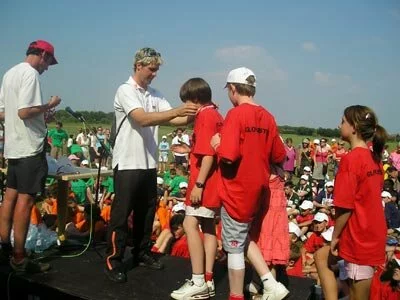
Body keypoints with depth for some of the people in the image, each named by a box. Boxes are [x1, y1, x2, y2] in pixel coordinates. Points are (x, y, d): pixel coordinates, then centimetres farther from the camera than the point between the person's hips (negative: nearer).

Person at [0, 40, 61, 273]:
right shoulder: (30, 74, -14)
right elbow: (24, 112, -24)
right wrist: (49, 106, -8)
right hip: (30, 147, -10)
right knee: (25, 200, -5)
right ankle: (19, 258, 1)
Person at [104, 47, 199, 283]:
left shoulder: (156, 95, 10)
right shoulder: (125, 91, -11)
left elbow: (173, 119, 2)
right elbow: (143, 119, -25)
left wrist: (194, 115, -16)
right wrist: (177, 111, -33)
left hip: (149, 163, 7)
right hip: (128, 163, -7)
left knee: (147, 212, 15)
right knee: (121, 213, 0)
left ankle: (142, 253, 30)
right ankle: (113, 261, 10)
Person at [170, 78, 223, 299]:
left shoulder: (205, 116, -13)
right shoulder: (216, 115, 16)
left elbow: (208, 154, -21)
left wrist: (198, 184, -22)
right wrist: (191, 149, 23)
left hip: (205, 182, -10)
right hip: (214, 182, 10)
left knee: (190, 224, -9)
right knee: (208, 227, 10)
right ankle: (208, 281, 15)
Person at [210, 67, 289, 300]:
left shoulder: (236, 114, -16)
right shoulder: (267, 117, 4)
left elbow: (228, 156, -26)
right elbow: (279, 156, 11)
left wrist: (217, 145, -7)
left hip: (237, 191, -7)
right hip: (257, 188, 7)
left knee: (234, 247, 6)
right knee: (245, 239, 23)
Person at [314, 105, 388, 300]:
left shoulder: (351, 159, -20)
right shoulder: (374, 157, 5)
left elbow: (345, 206, -21)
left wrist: (335, 236, -7)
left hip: (359, 237, -9)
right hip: (372, 234, 9)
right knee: (321, 256, 23)